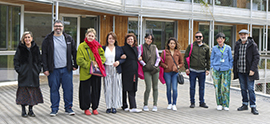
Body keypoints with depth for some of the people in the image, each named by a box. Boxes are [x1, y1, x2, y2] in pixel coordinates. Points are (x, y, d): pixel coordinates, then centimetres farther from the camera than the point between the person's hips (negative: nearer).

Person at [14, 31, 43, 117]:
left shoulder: (35, 48, 9)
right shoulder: (20, 48, 2)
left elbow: (39, 60, 13)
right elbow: (16, 60, 2)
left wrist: (38, 69, 2)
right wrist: (18, 70, -8)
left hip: (34, 74, 2)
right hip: (23, 74, -2)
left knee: (33, 91, 4)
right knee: (23, 91, -1)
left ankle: (31, 110, 16)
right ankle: (23, 111, 10)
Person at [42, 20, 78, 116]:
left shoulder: (68, 38, 10)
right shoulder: (48, 39, 4)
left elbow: (74, 52, 13)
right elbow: (44, 55, 2)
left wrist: (75, 65, 8)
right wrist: (45, 69, -4)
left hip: (67, 69, 1)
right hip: (53, 70, -1)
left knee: (68, 89, 3)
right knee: (54, 89, 4)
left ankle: (68, 108, 15)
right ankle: (54, 109, 15)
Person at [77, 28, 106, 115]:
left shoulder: (97, 46, 9)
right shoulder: (81, 46, -3)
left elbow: (102, 56, 8)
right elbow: (79, 60, -8)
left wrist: (97, 63, -9)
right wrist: (89, 65, -16)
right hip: (85, 72, -3)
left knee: (96, 90, 9)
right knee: (86, 91, 3)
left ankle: (95, 107, 21)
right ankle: (86, 108, 16)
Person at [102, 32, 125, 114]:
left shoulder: (119, 49, 9)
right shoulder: (103, 48, 8)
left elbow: (123, 58, 8)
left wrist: (118, 62, -10)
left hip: (116, 71, 1)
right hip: (107, 71, 0)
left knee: (116, 88, 0)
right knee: (108, 88, -1)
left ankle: (114, 106, 8)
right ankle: (108, 106, 7)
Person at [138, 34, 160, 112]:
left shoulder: (154, 47, 13)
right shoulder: (141, 47, 4)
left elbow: (158, 58, 11)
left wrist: (155, 65, -1)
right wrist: (145, 65, -7)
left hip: (155, 69, 3)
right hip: (147, 70, -3)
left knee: (155, 88, 5)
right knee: (148, 88, -10)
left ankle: (155, 105, 14)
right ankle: (145, 105, 7)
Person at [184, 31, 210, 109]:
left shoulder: (206, 47, 7)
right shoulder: (190, 46, 2)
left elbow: (208, 59, 11)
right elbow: (185, 57, 2)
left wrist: (208, 69, 3)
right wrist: (186, 68, -4)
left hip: (202, 71, 2)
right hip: (192, 70, -1)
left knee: (202, 87, 9)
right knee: (192, 87, 4)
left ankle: (202, 102, 19)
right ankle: (192, 102, 14)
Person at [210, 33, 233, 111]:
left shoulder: (228, 48, 4)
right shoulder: (214, 48, 5)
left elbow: (231, 59, 9)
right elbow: (212, 59, 11)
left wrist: (230, 68, 3)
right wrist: (212, 68, 4)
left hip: (226, 70, 0)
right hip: (216, 70, 1)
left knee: (226, 87, -3)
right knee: (217, 88, 1)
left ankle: (225, 105, 8)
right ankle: (219, 104, 12)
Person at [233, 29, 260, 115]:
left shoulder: (252, 45, -5)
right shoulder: (237, 45, 9)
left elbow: (257, 57, -7)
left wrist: (252, 69, -15)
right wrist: (234, 69, 10)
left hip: (249, 71, -5)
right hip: (240, 71, 5)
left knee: (250, 89, -5)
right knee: (243, 88, 11)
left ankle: (253, 107, 1)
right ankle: (245, 104, 21)